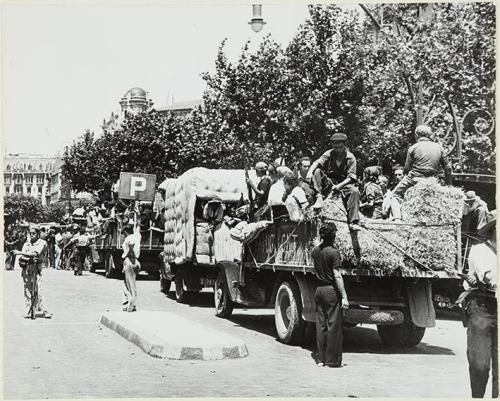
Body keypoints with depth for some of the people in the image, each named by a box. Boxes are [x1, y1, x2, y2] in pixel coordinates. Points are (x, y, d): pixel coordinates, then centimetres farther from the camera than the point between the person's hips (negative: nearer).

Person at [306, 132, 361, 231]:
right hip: (328, 182, 1)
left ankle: (353, 222, -33)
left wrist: (340, 185, -26)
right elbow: (317, 163, -16)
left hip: (343, 183, -1)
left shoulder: (350, 158, -3)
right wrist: (310, 172, -39)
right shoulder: (329, 154, 0)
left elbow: (351, 177, -9)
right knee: (317, 171, -24)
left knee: (354, 191, -31)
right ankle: (319, 199, -36)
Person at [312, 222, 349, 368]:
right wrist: (344, 296, -15)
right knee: (333, 325, 0)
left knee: (320, 325, 10)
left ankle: (320, 359, 14)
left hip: (319, 290, 7)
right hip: (331, 290, -6)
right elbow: (337, 276, -17)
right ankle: (332, 360, 4)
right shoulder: (333, 252, -15)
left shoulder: (315, 250, 4)